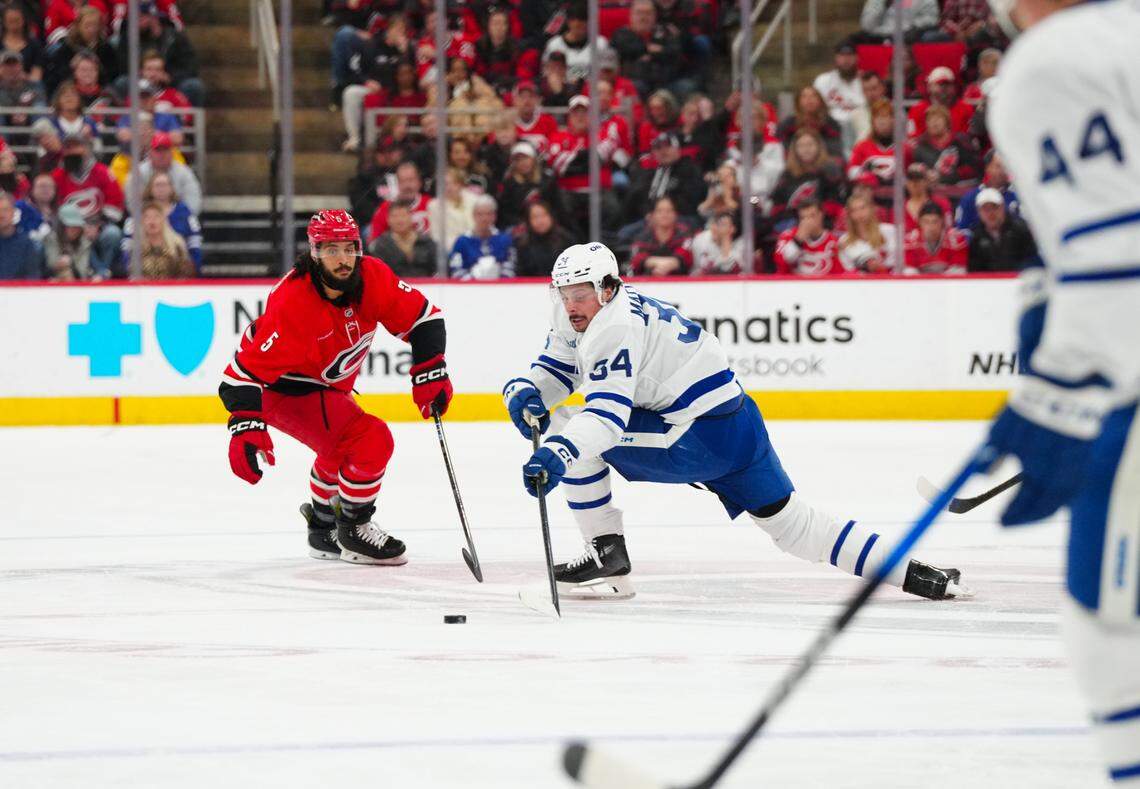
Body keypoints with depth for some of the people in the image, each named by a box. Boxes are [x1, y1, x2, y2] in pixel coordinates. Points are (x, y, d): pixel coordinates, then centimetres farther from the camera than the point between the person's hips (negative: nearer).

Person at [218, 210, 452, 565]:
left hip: (327, 384, 8)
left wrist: (430, 373, -15)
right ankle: (354, 532, -2)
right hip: (284, 390, -8)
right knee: (372, 442, -20)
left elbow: (423, 316, -5)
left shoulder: (372, 277, -16)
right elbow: (247, 368, -34)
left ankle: (323, 530, 51)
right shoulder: (293, 304, -35)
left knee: (344, 449, 29)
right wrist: (246, 426, -44)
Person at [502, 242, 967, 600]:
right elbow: (554, 370, 15)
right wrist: (523, 392, -8)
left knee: (574, 436, -10)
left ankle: (608, 557, -4)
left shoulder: (615, 327, -20)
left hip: (701, 437, -10)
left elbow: (608, 411, -32)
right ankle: (910, 572, 14)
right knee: (794, 526, 15)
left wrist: (557, 453, -45)